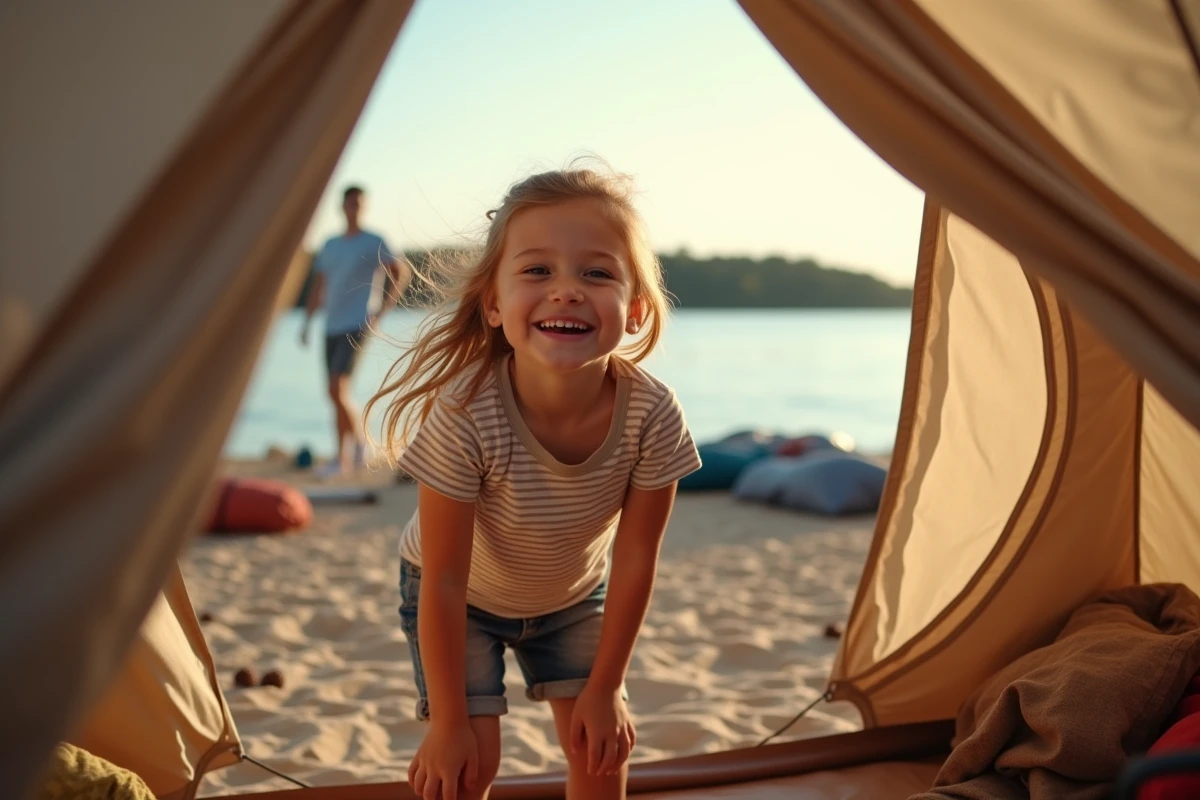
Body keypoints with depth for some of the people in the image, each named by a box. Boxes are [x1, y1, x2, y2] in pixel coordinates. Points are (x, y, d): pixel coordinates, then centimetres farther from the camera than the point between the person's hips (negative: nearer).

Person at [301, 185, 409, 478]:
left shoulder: (374, 243, -1)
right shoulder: (330, 245, 16)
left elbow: (402, 272, -5)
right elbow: (318, 286, 19)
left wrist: (381, 311, -11)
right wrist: (307, 322, 12)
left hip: (357, 325, -6)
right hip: (332, 327, 6)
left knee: (337, 388, -15)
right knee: (337, 392, 9)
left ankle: (340, 456, -7)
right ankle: (358, 443, 27)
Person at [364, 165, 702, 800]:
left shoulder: (652, 415, -33)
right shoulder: (463, 417, -39)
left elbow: (635, 561, -19)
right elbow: (444, 584, -28)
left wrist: (603, 689, -10)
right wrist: (449, 722, -19)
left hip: (573, 595, 3)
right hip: (462, 599, -2)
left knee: (601, 745, 3)